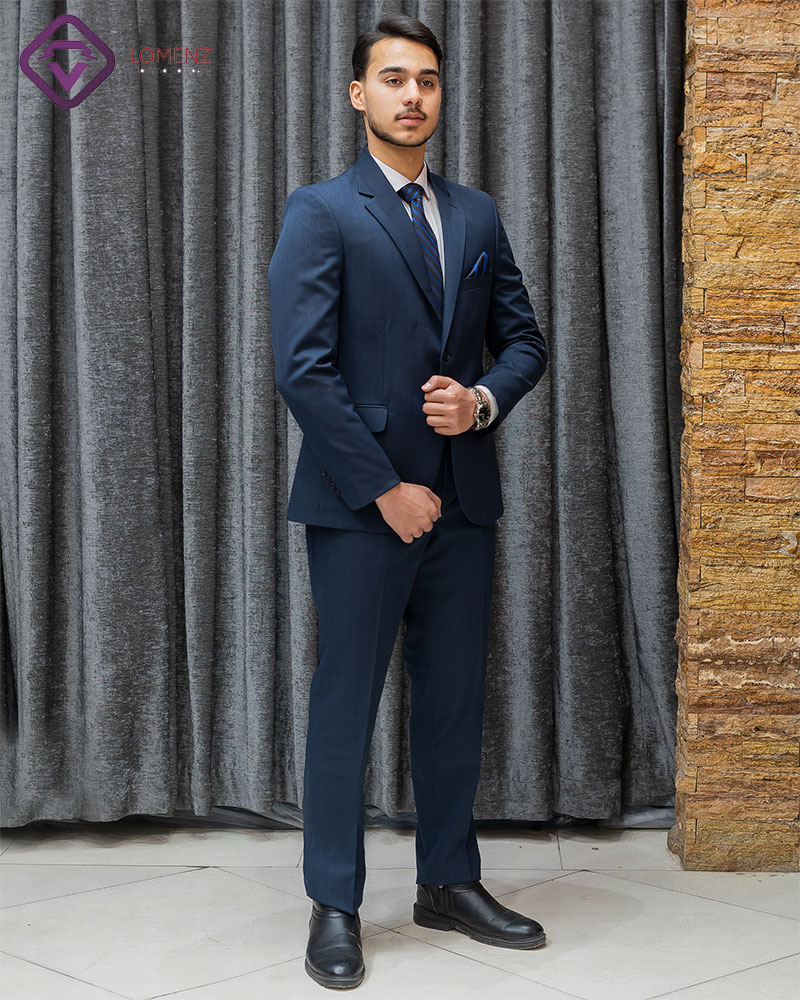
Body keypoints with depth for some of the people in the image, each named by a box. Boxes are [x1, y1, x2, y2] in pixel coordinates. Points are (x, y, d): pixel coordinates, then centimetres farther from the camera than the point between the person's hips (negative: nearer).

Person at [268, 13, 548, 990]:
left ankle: (449, 882, 25)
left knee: (455, 700, 12)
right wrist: (385, 488, -14)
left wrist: (484, 399, -7)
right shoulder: (321, 212, -4)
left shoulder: (478, 215, 13)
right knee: (344, 703, 2)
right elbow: (302, 368, -12)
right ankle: (333, 907, 13)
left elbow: (524, 340, 16)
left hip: (461, 501, 5)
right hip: (362, 504, -5)